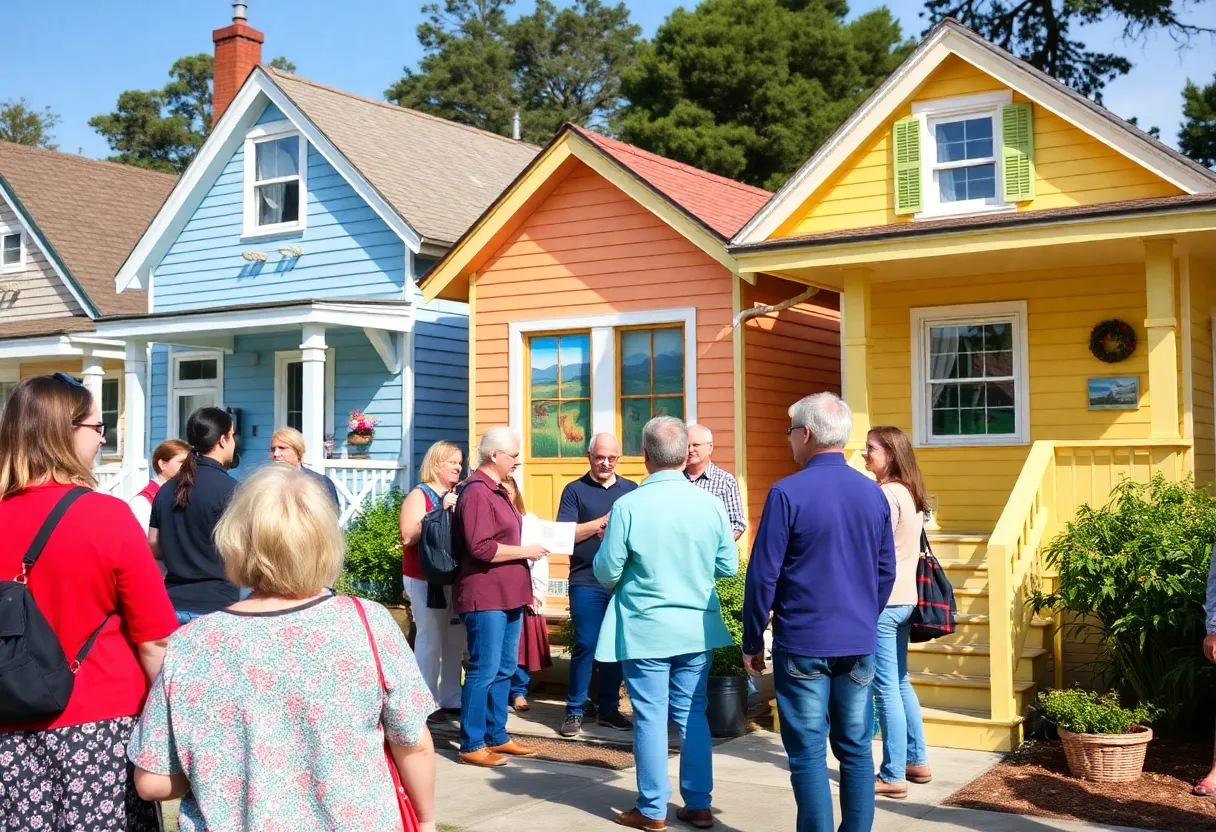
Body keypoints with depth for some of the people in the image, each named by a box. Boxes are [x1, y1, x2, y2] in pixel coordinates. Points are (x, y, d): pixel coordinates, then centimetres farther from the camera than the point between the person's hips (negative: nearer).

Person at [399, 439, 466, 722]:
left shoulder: (459, 494, 11)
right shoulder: (419, 494, -6)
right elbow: (408, 536, -19)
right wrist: (440, 510, -24)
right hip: (426, 578, -7)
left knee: (456, 639, 11)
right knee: (431, 638, -8)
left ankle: (451, 699, 22)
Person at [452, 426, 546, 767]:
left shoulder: (497, 491, 17)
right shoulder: (477, 492, -15)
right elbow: (481, 548, -23)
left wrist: (532, 538, 16)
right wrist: (526, 551, -15)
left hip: (508, 597, 10)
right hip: (485, 598, -10)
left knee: (504, 670, 14)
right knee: (484, 671, -4)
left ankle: (496, 736, 24)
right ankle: (472, 745, 4)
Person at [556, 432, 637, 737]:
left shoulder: (632, 490, 13)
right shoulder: (575, 490, 3)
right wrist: (603, 522, -13)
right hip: (587, 582, -3)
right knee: (586, 645, -3)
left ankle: (609, 708, 19)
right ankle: (575, 711, 8)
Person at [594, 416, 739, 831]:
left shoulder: (628, 505, -14)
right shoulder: (711, 503, -6)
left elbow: (606, 572, -8)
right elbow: (729, 567, 3)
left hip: (645, 628, -3)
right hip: (697, 626, 3)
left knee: (651, 717, 6)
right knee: (693, 714, 13)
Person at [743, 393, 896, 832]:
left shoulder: (788, 493, -12)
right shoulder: (873, 493, 4)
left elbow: (763, 576, -10)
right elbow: (886, 572, 12)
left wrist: (752, 642, -1)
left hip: (802, 645, -5)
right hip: (859, 645, 5)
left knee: (808, 753, 3)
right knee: (856, 749, 11)